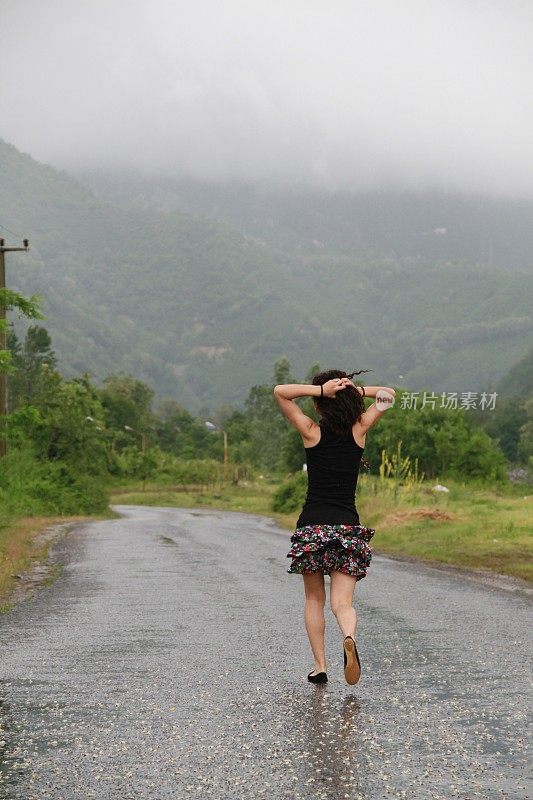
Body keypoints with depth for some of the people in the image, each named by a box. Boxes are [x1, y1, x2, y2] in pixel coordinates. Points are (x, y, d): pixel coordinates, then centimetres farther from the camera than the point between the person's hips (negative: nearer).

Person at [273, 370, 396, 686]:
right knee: (343, 602, -1)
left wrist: (320, 390, -9)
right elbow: (388, 394, 14)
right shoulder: (359, 430, 2)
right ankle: (350, 638, -32)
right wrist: (356, 391, 1)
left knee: (314, 599, 15)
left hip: (312, 526, -1)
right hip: (348, 527, 1)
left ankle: (320, 666, 10)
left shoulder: (312, 432, -3)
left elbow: (280, 391, 0)